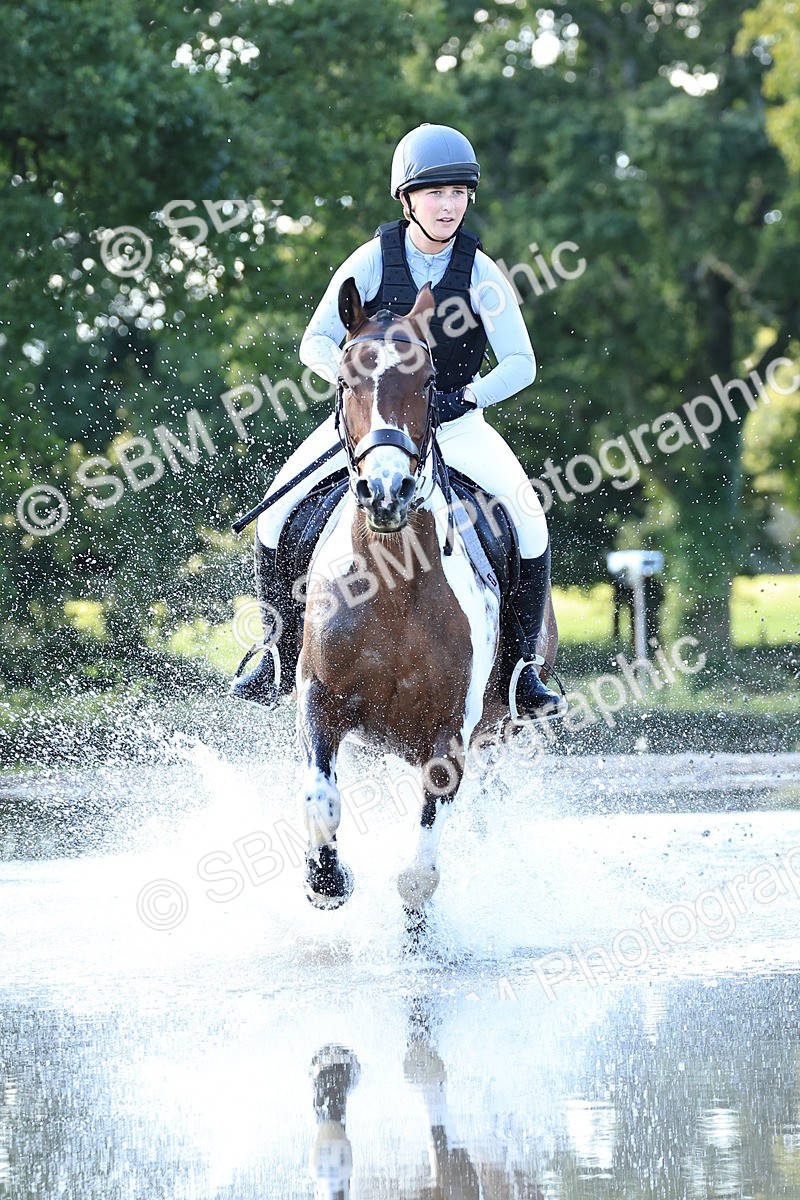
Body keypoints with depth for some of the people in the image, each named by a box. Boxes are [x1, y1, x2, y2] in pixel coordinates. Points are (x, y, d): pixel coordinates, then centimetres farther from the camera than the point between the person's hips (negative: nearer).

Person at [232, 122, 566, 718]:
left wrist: (467, 396, -26)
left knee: (527, 514, -22)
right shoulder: (373, 260, -9)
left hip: (454, 422, 0)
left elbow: (521, 364, -8)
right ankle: (280, 652, -1)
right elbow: (317, 342, -6)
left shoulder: (480, 272, -8)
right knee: (279, 507, -18)